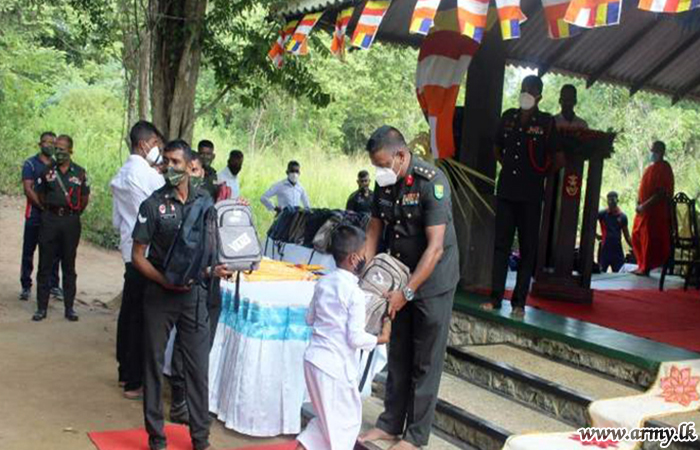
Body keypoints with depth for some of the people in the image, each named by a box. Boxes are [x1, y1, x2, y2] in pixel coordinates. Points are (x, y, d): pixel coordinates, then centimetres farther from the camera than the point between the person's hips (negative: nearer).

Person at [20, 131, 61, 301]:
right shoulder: (30, 164, 1)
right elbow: (27, 189, -9)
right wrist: (43, 206, -20)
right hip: (35, 215, -3)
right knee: (28, 251, 2)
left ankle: (54, 285, 15)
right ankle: (26, 286, 9)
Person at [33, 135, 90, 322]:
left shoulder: (80, 173, 2)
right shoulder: (48, 171, 3)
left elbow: (85, 198, 9)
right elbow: (40, 195, 13)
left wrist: (74, 214, 6)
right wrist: (50, 209, 7)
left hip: (71, 222, 0)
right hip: (50, 220, 1)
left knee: (69, 266, 7)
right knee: (45, 264, 2)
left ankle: (69, 308, 13)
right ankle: (41, 307, 8)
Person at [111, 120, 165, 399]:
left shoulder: (120, 176, 13)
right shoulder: (148, 174, -15)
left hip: (129, 250, 9)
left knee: (129, 312, 16)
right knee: (142, 318, -3)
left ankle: (125, 373, 27)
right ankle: (135, 383, 3)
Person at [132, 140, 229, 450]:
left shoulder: (205, 201, 3)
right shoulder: (153, 204, -6)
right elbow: (138, 256, -5)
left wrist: (217, 268, -7)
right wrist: (165, 281, -19)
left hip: (193, 294, 2)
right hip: (159, 296, -2)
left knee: (198, 367, 6)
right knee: (154, 366, 8)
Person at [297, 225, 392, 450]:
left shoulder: (323, 283, 5)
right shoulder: (355, 293, -17)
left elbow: (310, 318, 16)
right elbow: (356, 338, -17)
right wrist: (381, 339, -3)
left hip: (313, 358, 8)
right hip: (335, 366, -8)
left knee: (328, 418, 24)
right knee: (346, 420, 10)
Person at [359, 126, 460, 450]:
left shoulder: (431, 182, -23)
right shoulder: (384, 183, -2)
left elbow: (435, 248, -26)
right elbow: (374, 230, 6)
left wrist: (407, 292, -27)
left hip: (432, 280, -7)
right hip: (401, 277, 7)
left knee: (425, 362, 2)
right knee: (398, 355, 14)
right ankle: (391, 424, 27)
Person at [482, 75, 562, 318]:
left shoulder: (546, 123, -3)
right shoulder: (509, 117, 9)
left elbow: (558, 159, 0)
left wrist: (540, 175, 4)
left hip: (531, 195, -4)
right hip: (506, 191, 4)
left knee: (528, 248, 3)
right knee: (501, 244, 5)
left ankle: (519, 302, 7)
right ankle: (496, 297, 10)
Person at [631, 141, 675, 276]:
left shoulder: (664, 169, -10)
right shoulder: (650, 168, 16)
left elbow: (661, 193, -18)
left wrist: (645, 205, -19)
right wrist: (638, 203, 2)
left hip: (655, 211, -9)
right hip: (644, 210, 9)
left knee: (649, 239, -5)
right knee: (637, 237, 12)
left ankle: (646, 268, 2)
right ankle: (642, 266, 22)